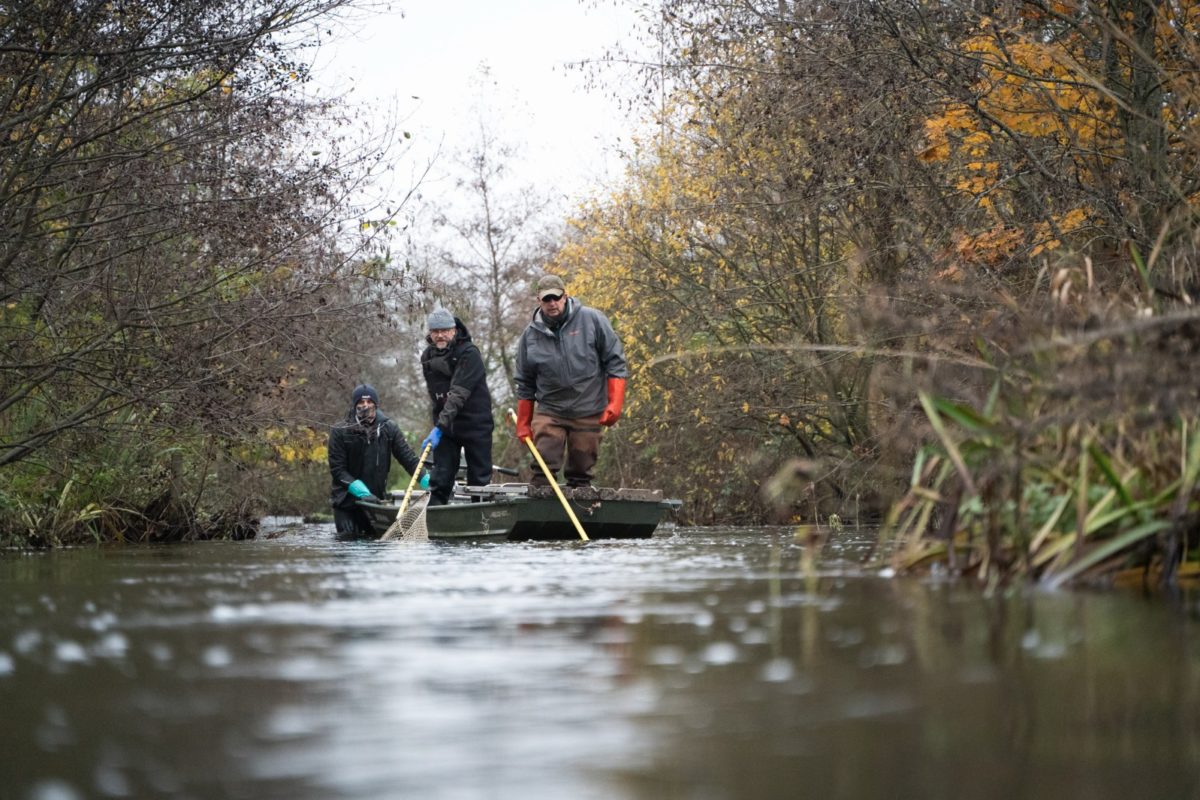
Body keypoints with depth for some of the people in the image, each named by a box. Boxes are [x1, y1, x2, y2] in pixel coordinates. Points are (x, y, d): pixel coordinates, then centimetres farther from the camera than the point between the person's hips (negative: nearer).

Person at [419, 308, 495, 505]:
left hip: (475, 424, -5)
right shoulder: (427, 357, 6)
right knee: (440, 480, -2)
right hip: (445, 424, 5)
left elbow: (458, 393, -24)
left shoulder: (469, 353, -15)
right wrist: (438, 425, 9)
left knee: (479, 479, 1)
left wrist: (440, 426, -30)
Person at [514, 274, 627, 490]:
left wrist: (614, 404, -8)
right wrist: (523, 424, 12)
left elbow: (615, 361, -1)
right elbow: (525, 384, 13)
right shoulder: (531, 335, 4)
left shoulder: (592, 320, -3)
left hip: (589, 414, -1)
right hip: (548, 412, 1)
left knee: (582, 473, 4)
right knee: (543, 471, -8)